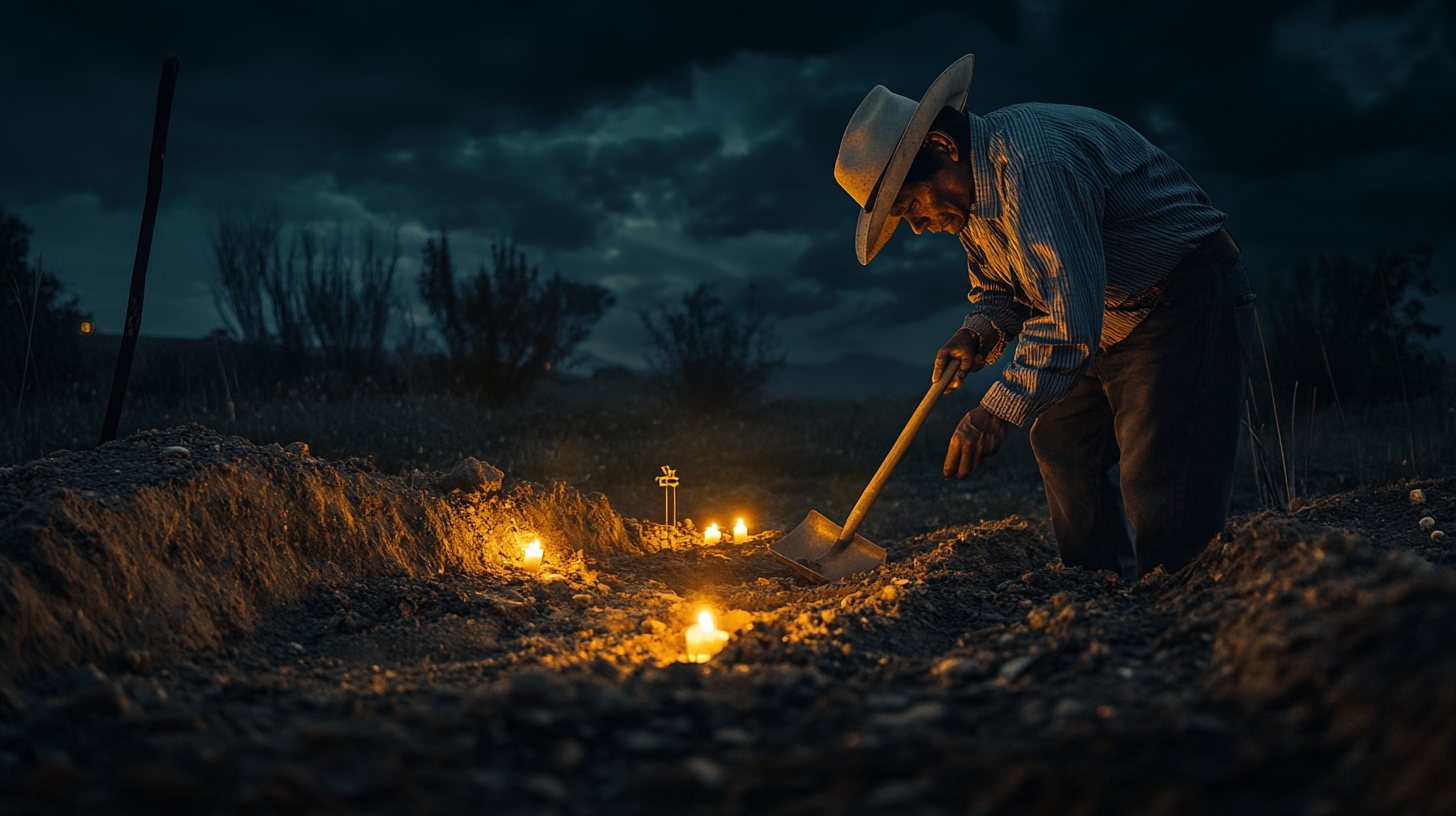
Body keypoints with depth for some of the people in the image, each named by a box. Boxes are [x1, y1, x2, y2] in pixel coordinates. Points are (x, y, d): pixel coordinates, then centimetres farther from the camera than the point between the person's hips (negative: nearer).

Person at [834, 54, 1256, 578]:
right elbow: (999, 287, 14)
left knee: (1161, 493, -16)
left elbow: (1073, 314, -35)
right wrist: (976, 334, -8)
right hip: (1107, 318, 10)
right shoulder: (967, 192, 2)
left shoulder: (1034, 164, -32)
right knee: (1061, 446, 11)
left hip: (1187, 295, -10)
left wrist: (999, 410, -31)